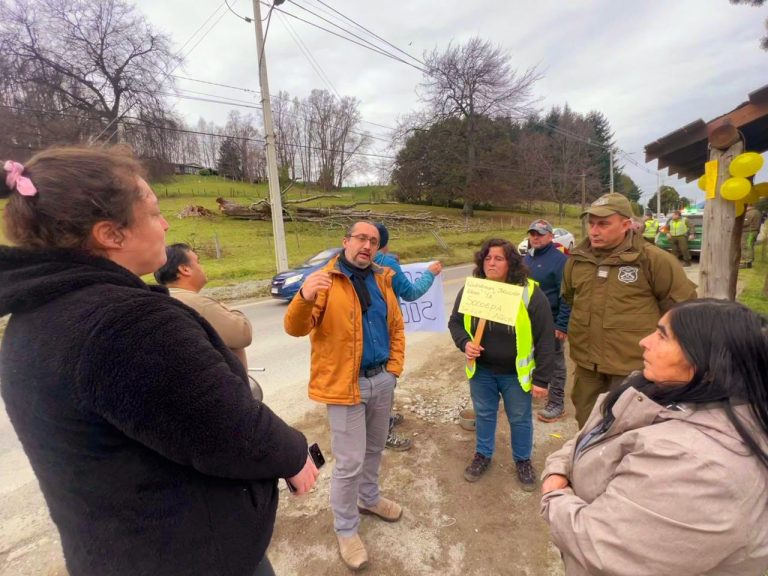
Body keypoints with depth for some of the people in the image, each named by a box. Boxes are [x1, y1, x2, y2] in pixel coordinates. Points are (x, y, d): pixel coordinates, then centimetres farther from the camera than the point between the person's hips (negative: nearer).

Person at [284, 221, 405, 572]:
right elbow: (295, 328, -22)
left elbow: (396, 327, 13)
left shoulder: (381, 281, 5)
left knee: (374, 449, 23)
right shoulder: (325, 280, -12)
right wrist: (304, 298, -43)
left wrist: (394, 368, 4)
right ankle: (345, 530, 26)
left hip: (381, 379, 6)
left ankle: (369, 498, 48)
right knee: (350, 462, 2)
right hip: (346, 384, -6)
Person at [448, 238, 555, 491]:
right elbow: (455, 322, 4)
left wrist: (542, 378, -12)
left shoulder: (530, 293, -17)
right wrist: (465, 343, -18)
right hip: (481, 369, 2)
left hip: (516, 373, -2)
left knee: (520, 418, 16)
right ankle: (483, 454, 43)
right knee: (484, 414, 19)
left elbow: (545, 338, -13)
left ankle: (523, 460, 42)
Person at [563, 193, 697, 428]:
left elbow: (682, 302, -1)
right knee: (587, 427, 21)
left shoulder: (652, 259, -12)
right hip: (587, 363, 5)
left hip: (633, 366, -5)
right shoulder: (576, 259, 3)